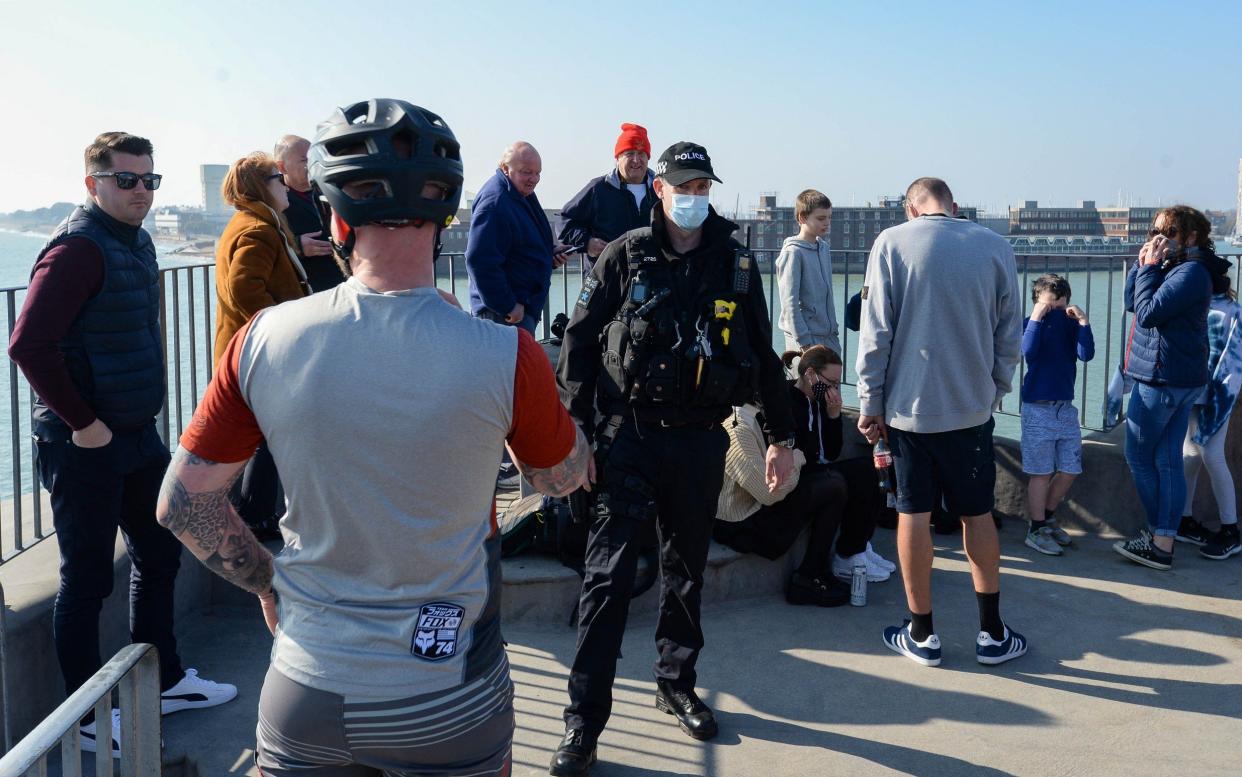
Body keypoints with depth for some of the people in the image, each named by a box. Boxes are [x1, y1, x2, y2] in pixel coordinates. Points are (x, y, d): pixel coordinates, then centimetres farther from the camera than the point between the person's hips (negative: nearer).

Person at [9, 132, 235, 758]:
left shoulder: (137, 241, 10)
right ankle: (86, 718, 19)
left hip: (138, 432, 9)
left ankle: (165, 680, 36)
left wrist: (142, 412, 14)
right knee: (86, 579, 4)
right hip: (84, 446, -9)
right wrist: (83, 423, -21)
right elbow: (29, 344, -26)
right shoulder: (78, 248, -18)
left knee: (158, 555, 19)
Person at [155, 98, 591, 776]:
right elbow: (564, 477, 2)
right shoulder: (504, 357, -18)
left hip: (305, 696, 1)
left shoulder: (262, 341, -12)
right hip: (448, 707, -1)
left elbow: (183, 503, -2)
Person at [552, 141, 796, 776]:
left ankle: (676, 685, 33)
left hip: (701, 440, 3)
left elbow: (763, 356, 13)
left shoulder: (737, 266, 7)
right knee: (609, 573, -5)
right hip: (630, 435, -3)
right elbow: (580, 342, 0)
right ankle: (584, 720, 1)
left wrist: (781, 436, 14)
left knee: (687, 568, 14)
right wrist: (574, 428, -7)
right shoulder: (624, 257, 0)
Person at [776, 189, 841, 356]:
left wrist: (834, 329, 15)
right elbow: (789, 302, -15)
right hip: (806, 337, -7)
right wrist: (803, 341, -18)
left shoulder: (824, 247, 11)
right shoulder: (793, 252, -11)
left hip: (829, 336, 7)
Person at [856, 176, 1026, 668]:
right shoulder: (995, 246, 1)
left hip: (910, 405, -2)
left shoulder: (892, 243, -5)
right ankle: (992, 634, 20)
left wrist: (870, 403, 1)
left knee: (914, 514, 6)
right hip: (972, 406, 2)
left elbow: (876, 333, -7)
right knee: (977, 515, 13)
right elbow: (1009, 336, 5)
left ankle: (921, 635, 15)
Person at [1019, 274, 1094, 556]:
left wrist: (1083, 322, -18)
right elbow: (1028, 352, -23)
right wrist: (1036, 319, -24)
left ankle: (1047, 516, 30)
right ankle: (1036, 530, 9)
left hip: (1066, 407, 5)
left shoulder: (1071, 324, 3)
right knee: (1042, 472, -1)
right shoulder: (1030, 323, -5)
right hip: (1038, 409, -5)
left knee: (1070, 470, 10)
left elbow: (1087, 354, -11)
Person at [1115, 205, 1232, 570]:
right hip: (1180, 379, 10)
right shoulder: (1176, 268, 15)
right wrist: (1142, 264, 5)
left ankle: (1157, 535, 11)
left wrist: (1149, 266, -12)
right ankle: (1163, 543, 11)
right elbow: (1132, 303, 16)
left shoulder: (1191, 272, -16)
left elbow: (1148, 312, -21)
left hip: (1162, 380, -10)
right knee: (1167, 460, 8)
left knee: (1138, 456, 1)